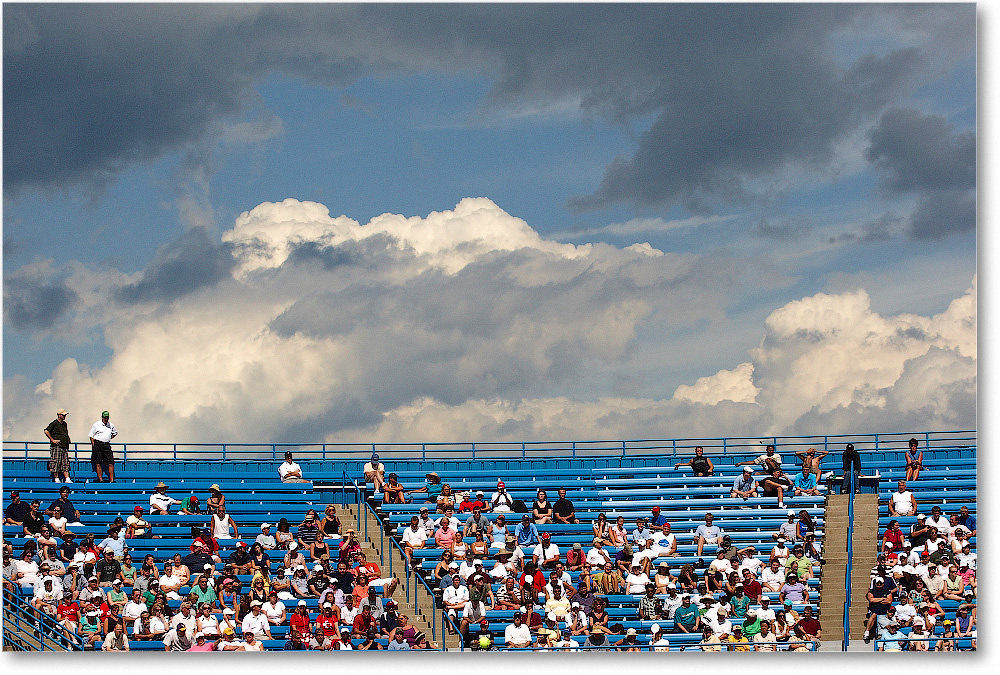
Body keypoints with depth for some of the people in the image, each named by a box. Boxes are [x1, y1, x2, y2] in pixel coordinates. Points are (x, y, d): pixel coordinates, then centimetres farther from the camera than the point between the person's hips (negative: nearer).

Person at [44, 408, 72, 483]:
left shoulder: (64, 424, 18)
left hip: (64, 446, 7)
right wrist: (52, 440, -14)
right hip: (56, 446, -7)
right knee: (56, 462, -5)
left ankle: (67, 479, -2)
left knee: (65, 463, 2)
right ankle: (56, 479, -1)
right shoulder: (54, 423, -6)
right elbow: (46, 431, -15)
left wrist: (67, 440, 18)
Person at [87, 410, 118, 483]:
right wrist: (94, 445, -7)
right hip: (97, 444, -3)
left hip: (107, 445, 3)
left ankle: (111, 480, -4)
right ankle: (100, 480, 1)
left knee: (111, 463, -6)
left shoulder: (111, 425, 11)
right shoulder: (96, 424, 1)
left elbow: (115, 432, 30)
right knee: (98, 463, -3)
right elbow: (91, 436, 3)